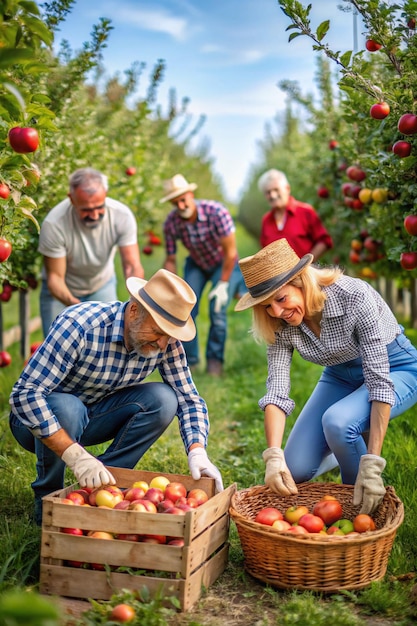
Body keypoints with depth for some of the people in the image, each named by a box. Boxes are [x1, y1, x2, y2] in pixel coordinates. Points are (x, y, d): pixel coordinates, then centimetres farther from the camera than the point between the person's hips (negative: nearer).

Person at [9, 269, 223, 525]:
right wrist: (75, 455, -45)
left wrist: (197, 453, -27)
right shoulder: (80, 324, -32)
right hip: (39, 419, -4)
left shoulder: (167, 342, -15)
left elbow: (189, 399, -8)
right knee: (66, 408, -37)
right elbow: (25, 395, -36)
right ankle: (48, 498, -10)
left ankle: (104, 480, -7)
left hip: (94, 416, 4)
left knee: (163, 400, -19)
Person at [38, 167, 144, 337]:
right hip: (61, 291, -2)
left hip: (102, 286, 2)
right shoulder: (53, 224, -33)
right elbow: (54, 276, -24)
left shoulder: (122, 216, -27)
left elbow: (132, 266, -26)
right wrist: (72, 303, -45)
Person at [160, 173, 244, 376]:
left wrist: (223, 284, -22)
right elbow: (170, 260, -9)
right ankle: (189, 359, 10)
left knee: (217, 310, -15)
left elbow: (230, 251, -25)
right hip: (196, 265, 3)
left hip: (224, 264, -3)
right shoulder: (171, 223, -22)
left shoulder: (216, 212, -33)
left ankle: (215, 360, 6)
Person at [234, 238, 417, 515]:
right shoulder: (281, 325, -17)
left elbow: (380, 381, -34)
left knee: (338, 421, -35)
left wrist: (372, 466, -38)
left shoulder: (354, 296, -34)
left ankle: (363, 507, -7)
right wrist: (274, 457, -36)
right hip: (342, 375, 5)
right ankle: (349, 447, 24)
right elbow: (276, 391, -21)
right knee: (295, 470, -7)